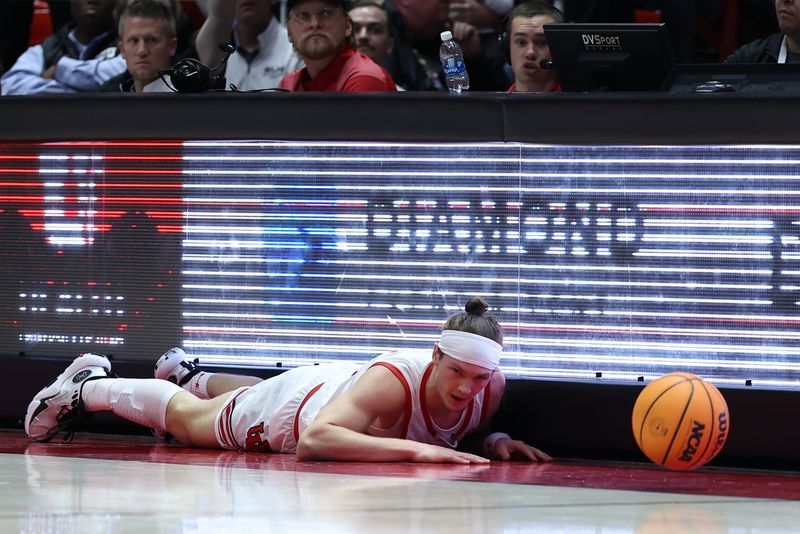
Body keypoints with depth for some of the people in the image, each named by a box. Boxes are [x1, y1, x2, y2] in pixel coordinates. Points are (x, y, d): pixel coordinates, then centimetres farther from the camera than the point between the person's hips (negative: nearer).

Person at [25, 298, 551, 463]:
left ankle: (188, 374, 70)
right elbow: (315, 439, -57)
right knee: (182, 418, 22)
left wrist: (496, 441, -27)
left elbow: (466, 431, -5)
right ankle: (89, 384, 47)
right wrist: (414, 449, -62)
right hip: (300, 399, -6)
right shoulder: (395, 379, -47)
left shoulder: (491, 388, -29)